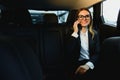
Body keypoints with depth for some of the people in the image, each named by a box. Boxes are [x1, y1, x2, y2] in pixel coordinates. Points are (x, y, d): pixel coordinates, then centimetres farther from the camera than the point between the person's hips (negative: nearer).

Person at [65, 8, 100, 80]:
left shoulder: (95, 33, 10)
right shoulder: (72, 33, 5)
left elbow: (97, 53, 1)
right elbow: (69, 52, -12)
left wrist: (88, 65, -19)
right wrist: (75, 32, -13)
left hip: (90, 64, 3)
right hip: (76, 64, -2)